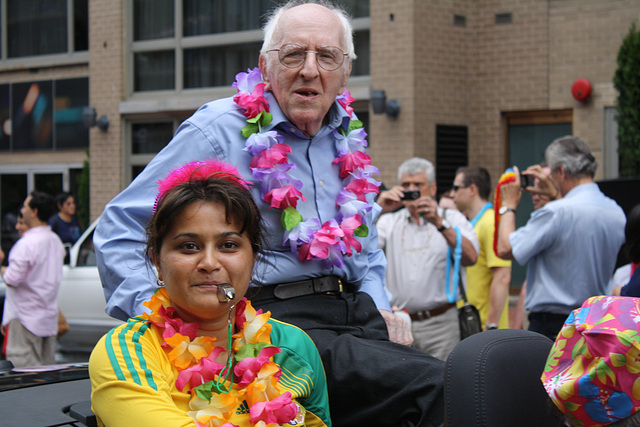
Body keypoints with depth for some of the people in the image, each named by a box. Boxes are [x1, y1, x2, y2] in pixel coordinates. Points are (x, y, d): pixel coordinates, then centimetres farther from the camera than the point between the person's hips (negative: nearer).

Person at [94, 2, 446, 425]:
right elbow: (120, 228, -1)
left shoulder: (347, 139, 18)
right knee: (435, 387, -27)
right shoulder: (219, 129, -2)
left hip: (352, 313, 7)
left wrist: (378, 306, 16)